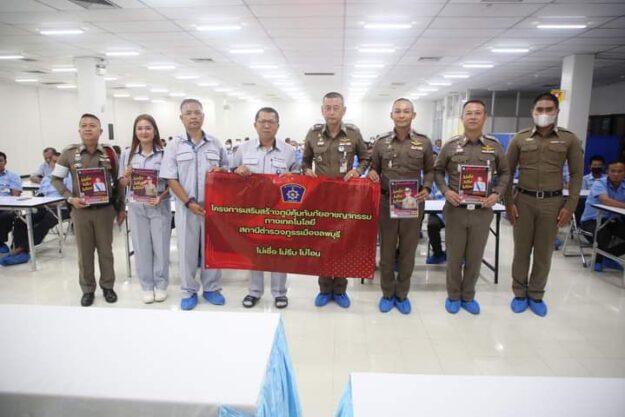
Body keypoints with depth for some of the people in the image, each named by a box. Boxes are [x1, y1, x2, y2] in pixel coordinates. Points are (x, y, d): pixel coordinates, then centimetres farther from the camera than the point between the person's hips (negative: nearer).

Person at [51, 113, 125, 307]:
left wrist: (121, 208, 6)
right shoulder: (69, 153, -3)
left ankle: (107, 286, 24)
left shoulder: (109, 153, -1)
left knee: (105, 250, 9)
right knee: (84, 252, 9)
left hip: (105, 209, 0)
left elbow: (117, 182, 6)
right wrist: (70, 198, -10)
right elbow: (56, 179, 4)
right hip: (81, 210, 0)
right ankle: (87, 289, 24)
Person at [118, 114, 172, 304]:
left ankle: (161, 285, 24)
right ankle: (147, 286, 25)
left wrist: (161, 197, -19)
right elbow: (122, 184, 8)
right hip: (136, 207, 2)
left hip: (160, 206, -2)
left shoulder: (164, 154, -4)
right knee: (141, 248, 10)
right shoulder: (127, 154, 4)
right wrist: (127, 176, -13)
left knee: (161, 247, 7)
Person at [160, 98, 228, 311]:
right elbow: (170, 178, -3)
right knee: (187, 249, 6)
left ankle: (211, 288, 23)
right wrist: (189, 202, -11)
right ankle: (189, 291, 21)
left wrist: (221, 170, -11)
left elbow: (227, 169, 14)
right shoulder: (175, 145, 1)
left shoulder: (215, 143, 6)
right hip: (186, 206, -1)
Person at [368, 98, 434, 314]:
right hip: (386, 202, 0)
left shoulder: (424, 142, 2)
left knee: (408, 251, 9)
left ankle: (402, 294, 26)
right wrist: (372, 174, -11)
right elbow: (374, 169, 11)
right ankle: (387, 293, 25)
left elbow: (430, 170, 10)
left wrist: (426, 189, -7)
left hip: (413, 203, 0)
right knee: (386, 250, 9)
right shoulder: (381, 142, 2)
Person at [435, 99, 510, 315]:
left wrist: (497, 194, -5)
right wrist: (445, 191, -10)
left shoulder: (494, 146, 1)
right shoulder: (451, 145, -2)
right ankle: (453, 296, 27)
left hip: (482, 211, 1)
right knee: (454, 256, 10)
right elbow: (438, 171, 7)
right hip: (455, 210, -1)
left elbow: (504, 173, 11)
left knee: (475, 257, 12)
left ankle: (468, 296, 30)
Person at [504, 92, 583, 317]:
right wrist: (508, 202, -4)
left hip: (553, 202, 0)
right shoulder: (520, 138, 1)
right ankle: (519, 293, 22)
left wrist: (570, 206, -5)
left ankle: (536, 295, 24)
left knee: (544, 252, 9)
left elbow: (576, 174, 2)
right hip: (523, 200, 0)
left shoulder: (569, 139, 1)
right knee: (521, 249, 7)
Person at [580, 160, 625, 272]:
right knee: (604, 234, -35)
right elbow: (606, 200, -33)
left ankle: (608, 256, 13)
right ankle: (598, 258, -3)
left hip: (613, 220, 6)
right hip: (592, 219, -6)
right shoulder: (600, 183, -14)